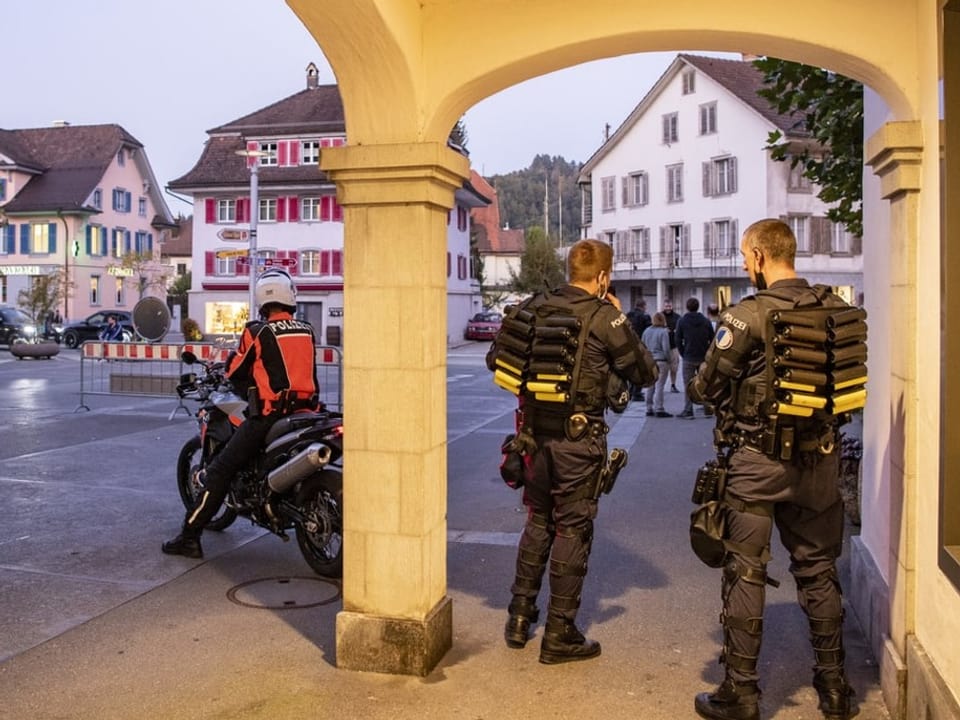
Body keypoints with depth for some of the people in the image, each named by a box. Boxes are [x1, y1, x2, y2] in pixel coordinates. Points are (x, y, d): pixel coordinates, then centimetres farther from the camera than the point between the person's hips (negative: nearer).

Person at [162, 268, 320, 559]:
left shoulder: (258, 331, -6)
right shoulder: (308, 331, 8)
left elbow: (235, 371, 3)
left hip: (269, 415, -5)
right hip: (306, 412, 5)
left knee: (220, 470, 2)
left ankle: (190, 537, 1)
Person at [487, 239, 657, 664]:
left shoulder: (533, 308, 3)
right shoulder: (605, 317, -10)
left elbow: (495, 359, 10)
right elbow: (645, 373, -1)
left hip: (534, 433, 5)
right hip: (578, 438, -5)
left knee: (537, 521, 19)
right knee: (572, 529, 5)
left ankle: (519, 617, 26)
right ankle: (559, 635, 13)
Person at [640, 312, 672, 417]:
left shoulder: (646, 331, 8)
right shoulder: (663, 332, -10)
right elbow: (666, 349, -12)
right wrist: (668, 360, 0)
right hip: (661, 361, -6)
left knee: (650, 386, 12)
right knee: (659, 386, -4)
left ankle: (649, 409, 16)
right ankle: (659, 410, -4)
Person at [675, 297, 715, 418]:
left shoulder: (682, 321, -4)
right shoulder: (706, 321, 2)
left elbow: (678, 341, -4)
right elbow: (712, 339, 3)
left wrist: (683, 355, 6)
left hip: (688, 358, -2)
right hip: (704, 358, 2)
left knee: (688, 385, 3)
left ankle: (688, 410, 0)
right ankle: (708, 409, 15)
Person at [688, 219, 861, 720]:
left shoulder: (748, 315, -14)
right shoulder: (836, 310, 2)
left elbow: (703, 389, -10)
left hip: (758, 460, -5)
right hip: (820, 459, 5)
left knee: (745, 573, 4)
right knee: (818, 569, 17)